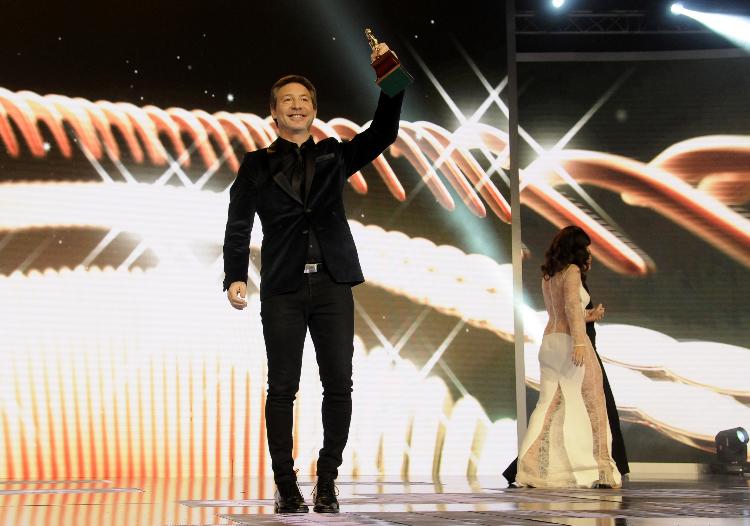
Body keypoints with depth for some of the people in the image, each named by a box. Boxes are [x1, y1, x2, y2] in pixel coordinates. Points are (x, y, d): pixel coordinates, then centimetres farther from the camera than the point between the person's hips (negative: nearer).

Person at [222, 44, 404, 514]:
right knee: (283, 387, 0)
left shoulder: (334, 156, 16)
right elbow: (239, 226, 5)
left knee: (339, 384, -1)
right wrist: (235, 277, -8)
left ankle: (328, 479, 10)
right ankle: (286, 486, 6)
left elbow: (383, 134, 5)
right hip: (283, 290, -1)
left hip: (332, 285, 2)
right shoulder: (258, 166, 11)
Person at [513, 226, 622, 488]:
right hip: (570, 340, -7)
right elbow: (572, 305, -21)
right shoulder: (572, 271, -8)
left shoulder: (547, 275, 16)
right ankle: (601, 470, 7)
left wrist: (588, 316, 26)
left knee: (548, 404, 3)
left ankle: (532, 468, -7)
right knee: (591, 403, 3)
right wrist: (579, 342, -29)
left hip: (550, 341, 7)